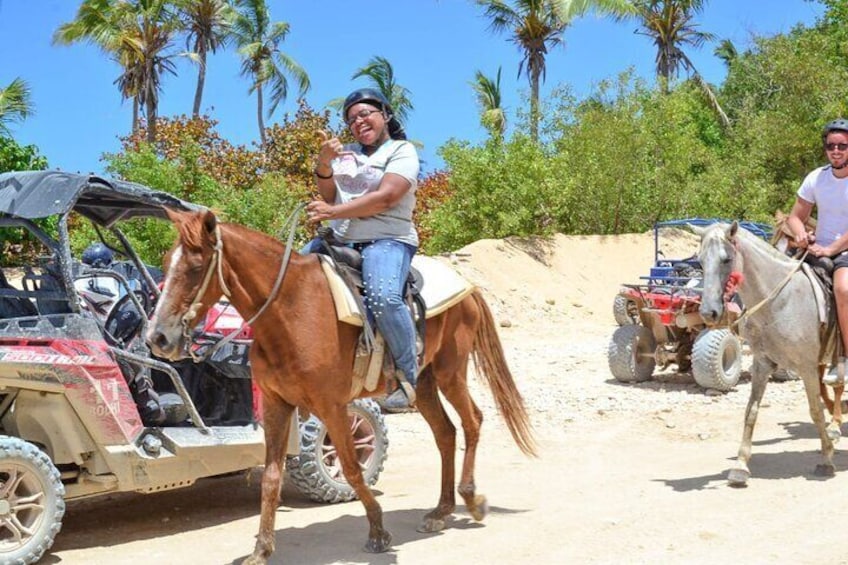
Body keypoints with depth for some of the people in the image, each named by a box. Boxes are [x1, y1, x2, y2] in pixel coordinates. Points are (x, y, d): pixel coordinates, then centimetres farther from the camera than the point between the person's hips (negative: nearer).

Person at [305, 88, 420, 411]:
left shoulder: (402, 151, 2)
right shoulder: (346, 154, 21)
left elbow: (386, 198, -14)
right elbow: (329, 196, 11)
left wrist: (334, 211, -20)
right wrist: (323, 164, -7)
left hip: (388, 239, -7)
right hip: (340, 239, 7)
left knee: (383, 298, -33)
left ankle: (410, 376, -19)